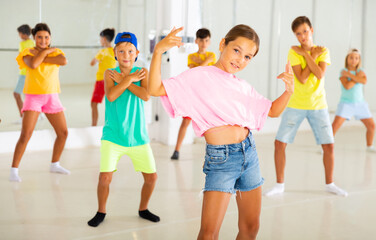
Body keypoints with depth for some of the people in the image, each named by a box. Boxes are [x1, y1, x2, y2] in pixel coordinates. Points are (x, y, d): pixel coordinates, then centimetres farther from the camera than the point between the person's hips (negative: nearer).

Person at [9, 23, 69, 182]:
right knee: (25, 135, -14)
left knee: (63, 132, 8)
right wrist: (46, 51, -12)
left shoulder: (55, 52, 6)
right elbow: (33, 64, -25)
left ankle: (55, 165, 27)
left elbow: (64, 61, -18)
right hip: (33, 97, -4)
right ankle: (14, 170, -5)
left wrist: (41, 57, -17)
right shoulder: (28, 53, -2)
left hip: (52, 97, 4)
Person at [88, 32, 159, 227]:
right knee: (105, 177, -10)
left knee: (151, 176, 5)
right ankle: (101, 211, 15)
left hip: (138, 136, 2)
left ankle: (143, 209, 30)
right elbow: (111, 96, -17)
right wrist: (130, 79, -14)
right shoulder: (110, 73, 1)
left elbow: (146, 95, -15)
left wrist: (123, 80, -13)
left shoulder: (142, 72, 3)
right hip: (113, 136, -2)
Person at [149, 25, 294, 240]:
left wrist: (289, 91, 2)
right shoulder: (199, 77, -4)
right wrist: (158, 51, -23)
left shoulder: (243, 87, 12)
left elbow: (272, 111, 21)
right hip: (220, 158, -6)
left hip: (249, 153, 6)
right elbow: (155, 89, -12)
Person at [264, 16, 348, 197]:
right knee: (280, 143, -5)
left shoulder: (323, 51, -1)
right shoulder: (293, 52, -6)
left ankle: (329, 184, 23)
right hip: (295, 105, -1)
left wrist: (306, 54, -16)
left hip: (318, 105, 1)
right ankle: (280, 184, 10)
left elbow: (320, 75, -18)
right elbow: (301, 78, -17)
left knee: (329, 146, 2)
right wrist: (313, 56, -12)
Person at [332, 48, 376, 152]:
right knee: (335, 125, -18)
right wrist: (357, 77, -16)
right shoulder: (343, 72, -7)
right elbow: (347, 86, -22)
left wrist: (350, 75, -19)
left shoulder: (361, 71, 5)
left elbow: (364, 81, -18)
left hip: (360, 104, 4)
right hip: (346, 103, -4)